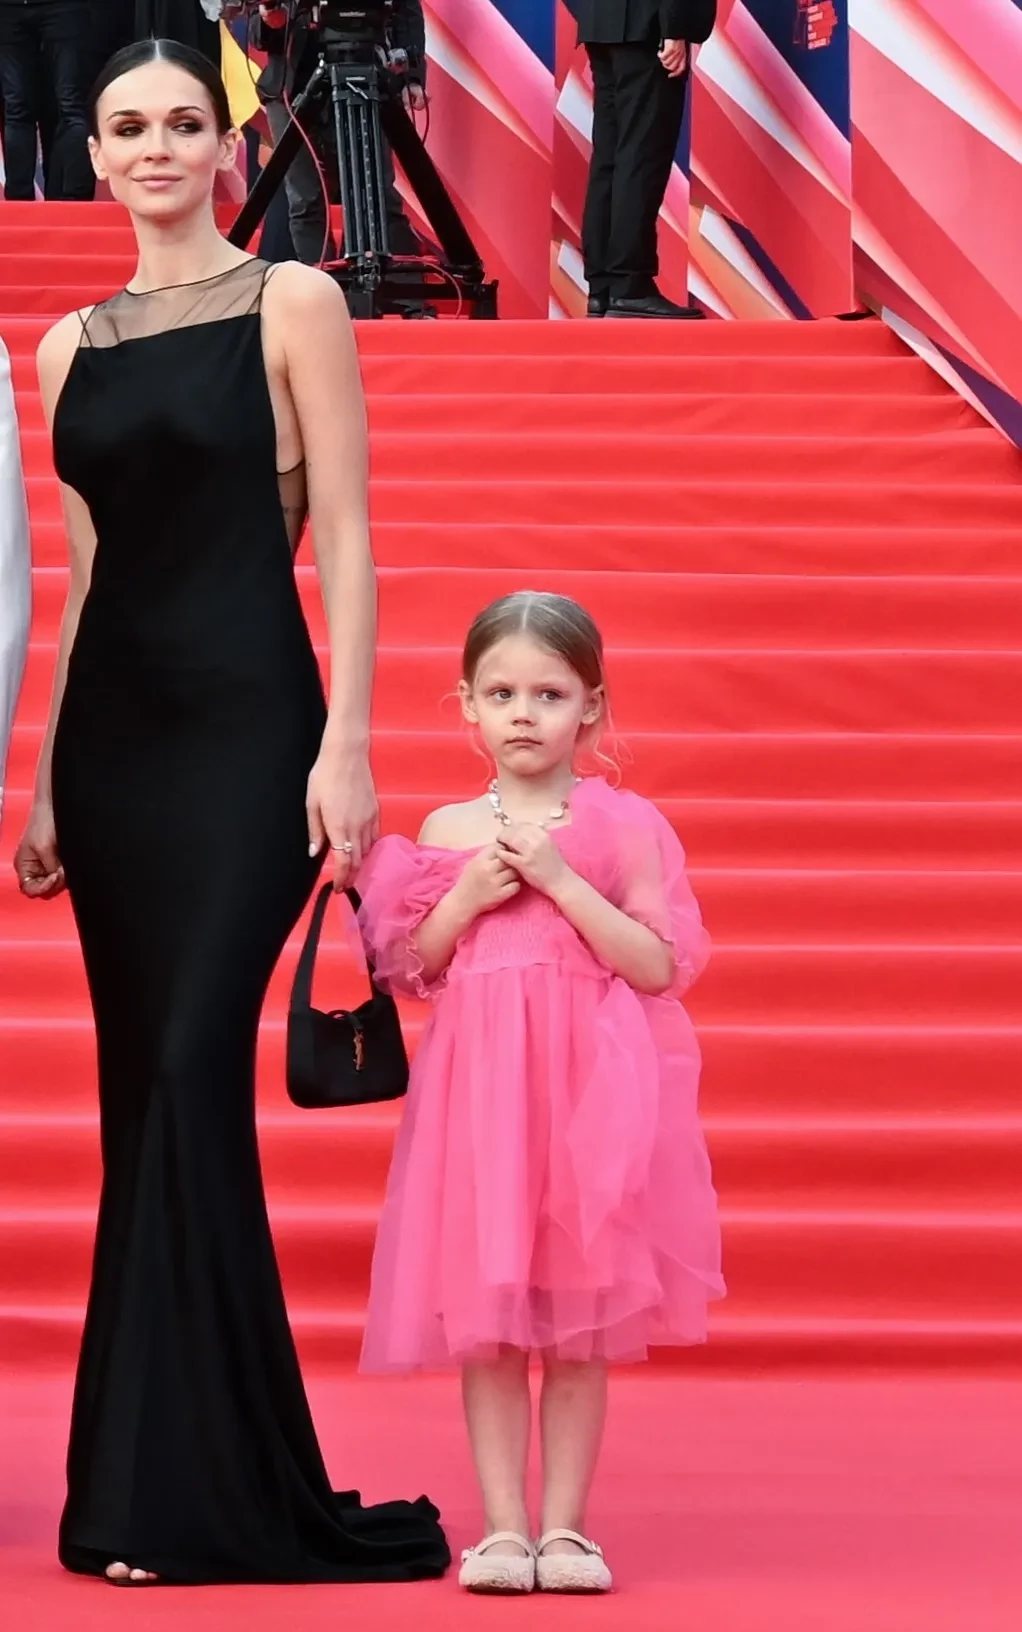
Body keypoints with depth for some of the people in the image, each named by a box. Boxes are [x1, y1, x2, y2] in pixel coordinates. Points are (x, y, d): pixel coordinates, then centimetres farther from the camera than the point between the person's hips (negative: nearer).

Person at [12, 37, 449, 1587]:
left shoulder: (293, 305, 0)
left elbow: (345, 539, -5)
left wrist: (347, 744, -13)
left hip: (246, 723, -5)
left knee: (192, 1073, -13)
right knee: (144, 1090, 5)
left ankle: (193, 1488, -7)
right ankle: (156, 1475, 11)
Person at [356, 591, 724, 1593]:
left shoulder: (622, 826, 1)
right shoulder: (447, 831, 7)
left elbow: (661, 967, -7)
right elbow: (409, 973, 8)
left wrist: (562, 882, -14)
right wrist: (467, 897, -8)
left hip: (589, 1090, -2)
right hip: (477, 1090, 2)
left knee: (581, 1324, 2)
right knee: (484, 1320, 1)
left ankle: (564, 1526, 10)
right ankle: (502, 1525, 8)